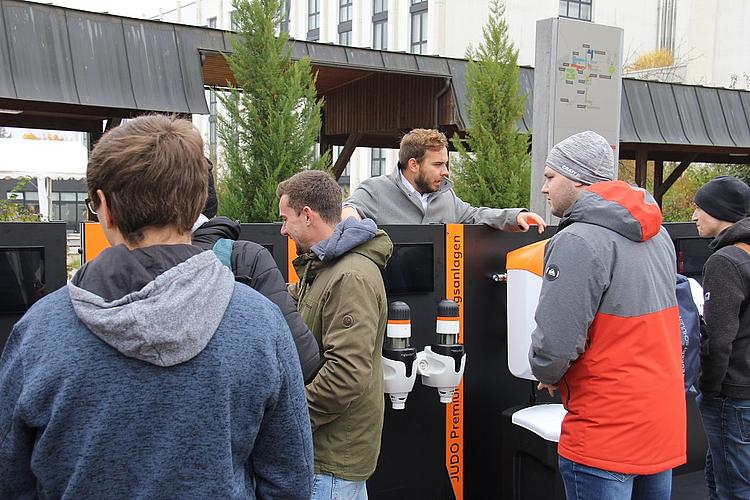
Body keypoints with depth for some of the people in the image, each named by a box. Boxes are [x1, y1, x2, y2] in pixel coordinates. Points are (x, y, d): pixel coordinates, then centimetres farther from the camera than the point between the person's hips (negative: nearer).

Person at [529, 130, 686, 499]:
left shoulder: (578, 241, -19)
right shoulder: (658, 235, 8)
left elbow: (554, 344, -24)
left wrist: (547, 375, -2)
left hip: (606, 431, -8)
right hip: (665, 423, 8)